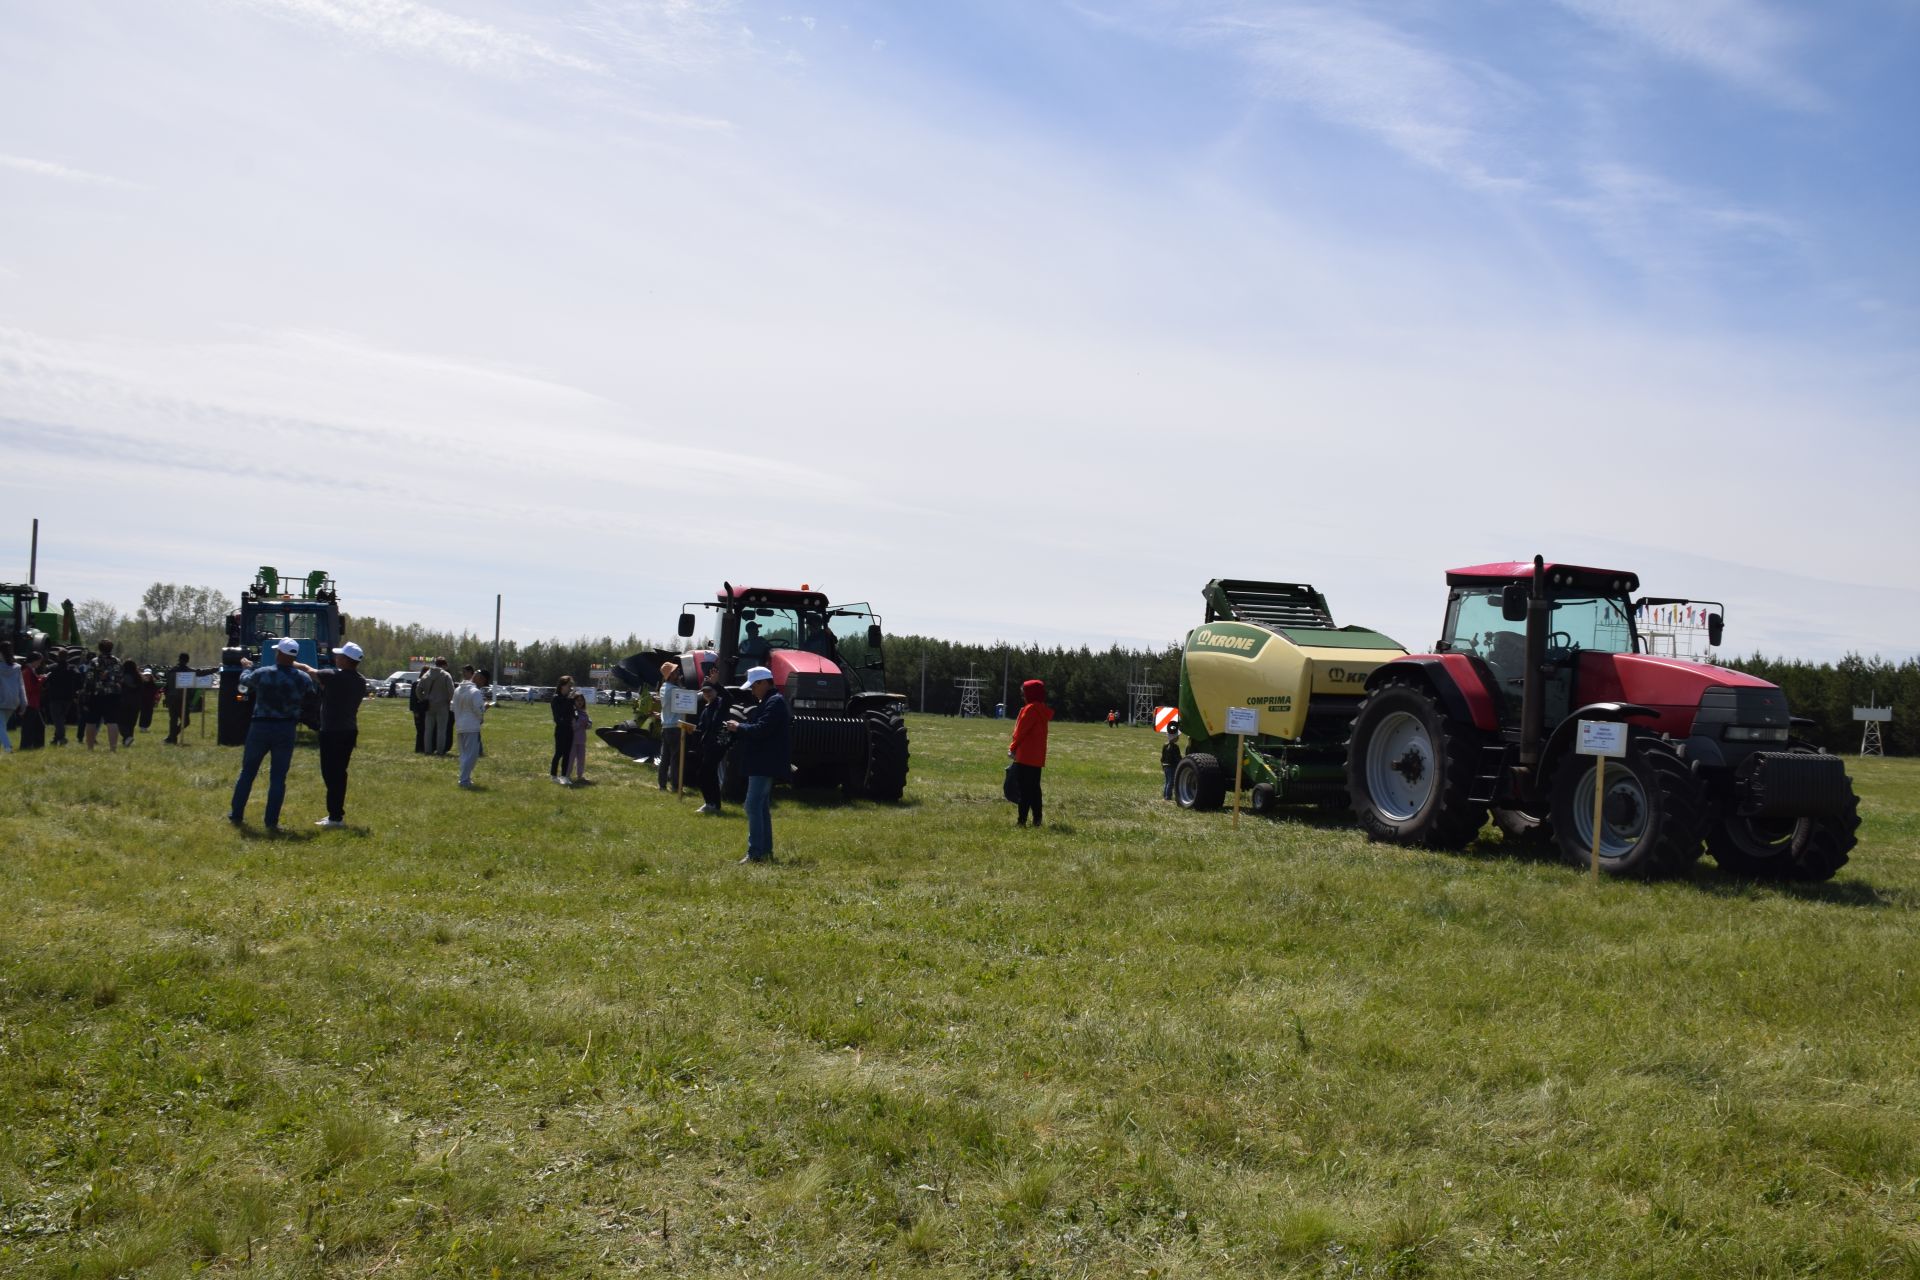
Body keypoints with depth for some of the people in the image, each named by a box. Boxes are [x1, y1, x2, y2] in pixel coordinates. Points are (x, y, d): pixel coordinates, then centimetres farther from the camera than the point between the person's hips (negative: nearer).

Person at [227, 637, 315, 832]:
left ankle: (236, 815, 25)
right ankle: (272, 822, 1)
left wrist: (247, 667, 35)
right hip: (287, 730, 0)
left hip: (261, 727, 0)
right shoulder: (303, 678, -6)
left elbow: (245, 680, 14)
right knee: (278, 778, 4)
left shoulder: (261, 674, -8)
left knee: (247, 772, 16)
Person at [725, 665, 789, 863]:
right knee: (762, 807, 14)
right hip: (762, 764, 11)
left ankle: (756, 853, -13)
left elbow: (761, 729, -24)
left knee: (754, 806, -12)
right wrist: (741, 726, 6)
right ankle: (766, 851, 19)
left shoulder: (775, 703, -15)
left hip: (765, 765, -11)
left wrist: (739, 727, -10)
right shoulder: (768, 702, 19)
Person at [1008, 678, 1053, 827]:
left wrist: (1013, 748, 2)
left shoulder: (1031, 709, -14)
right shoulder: (1043, 711, 14)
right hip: (1038, 757, 9)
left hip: (1025, 756, -9)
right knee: (1034, 788, 12)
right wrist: (1016, 747, 11)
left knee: (1024, 789, -8)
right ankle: (1037, 819, 13)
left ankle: (1022, 821, -9)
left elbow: (1021, 731, -12)